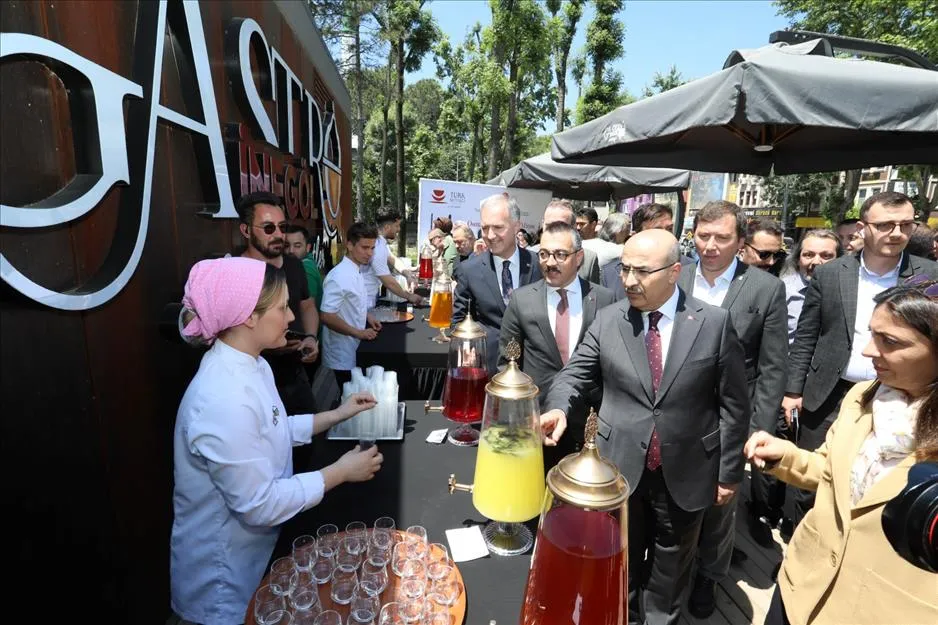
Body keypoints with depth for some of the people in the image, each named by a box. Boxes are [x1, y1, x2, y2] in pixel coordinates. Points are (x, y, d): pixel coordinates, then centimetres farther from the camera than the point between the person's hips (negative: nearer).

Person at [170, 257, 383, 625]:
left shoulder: (251, 366, -3)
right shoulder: (223, 399, -34)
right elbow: (260, 504, -29)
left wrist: (335, 416, 2)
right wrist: (340, 472, -21)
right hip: (224, 575, -8)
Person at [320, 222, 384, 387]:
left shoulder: (358, 271, 7)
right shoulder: (339, 276, -22)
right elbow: (327, 317, -25)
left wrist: (367, 317, 6)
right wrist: (359, 333, -20)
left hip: (354, 350, 9)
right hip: (341, 358, -9)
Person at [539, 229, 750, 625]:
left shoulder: (714, 323, -8)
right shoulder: (607, 320, -5)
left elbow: (733, 404, -3)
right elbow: (574, 374, -2)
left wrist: (729, 472, 0)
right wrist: (558, 407, -24)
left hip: (685, 473, -1)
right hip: (621, 467, 1)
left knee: (670, 567, 22)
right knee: (622, 561, 22)